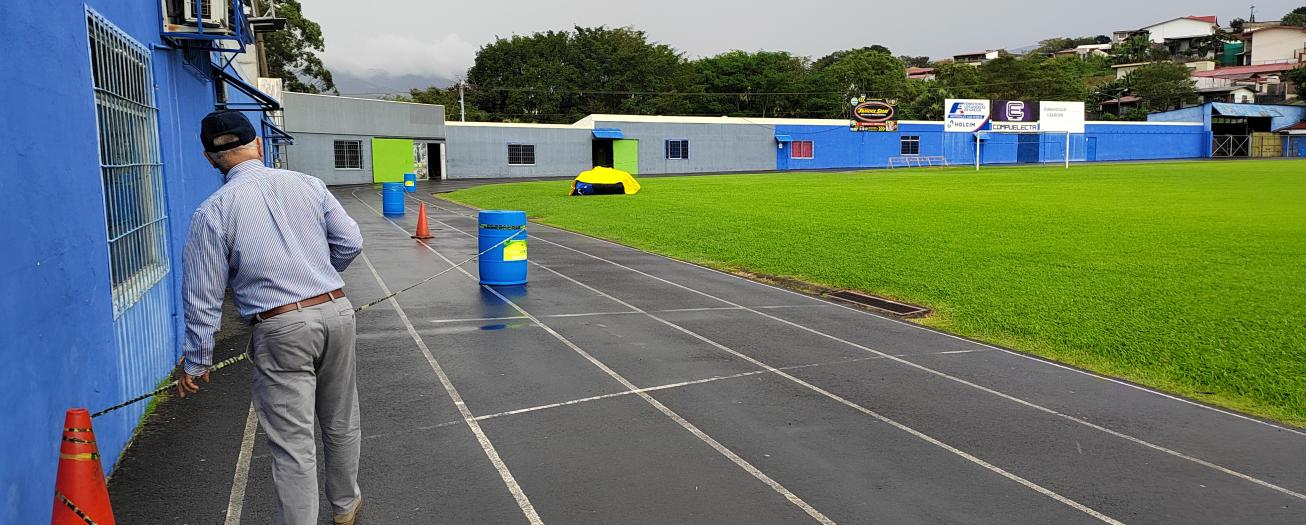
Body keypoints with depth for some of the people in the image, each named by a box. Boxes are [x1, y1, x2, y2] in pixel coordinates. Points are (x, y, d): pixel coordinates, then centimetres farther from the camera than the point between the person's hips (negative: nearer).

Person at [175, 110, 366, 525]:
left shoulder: (213, 211, -4)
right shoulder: (307, 184, 3)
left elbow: (204, 298, -2)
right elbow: (351, 243, 5)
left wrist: (195, 362, 8)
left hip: (280, 330, -4)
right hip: (336, 312, 4)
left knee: (292, 444, 2)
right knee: (341, 422, 21)